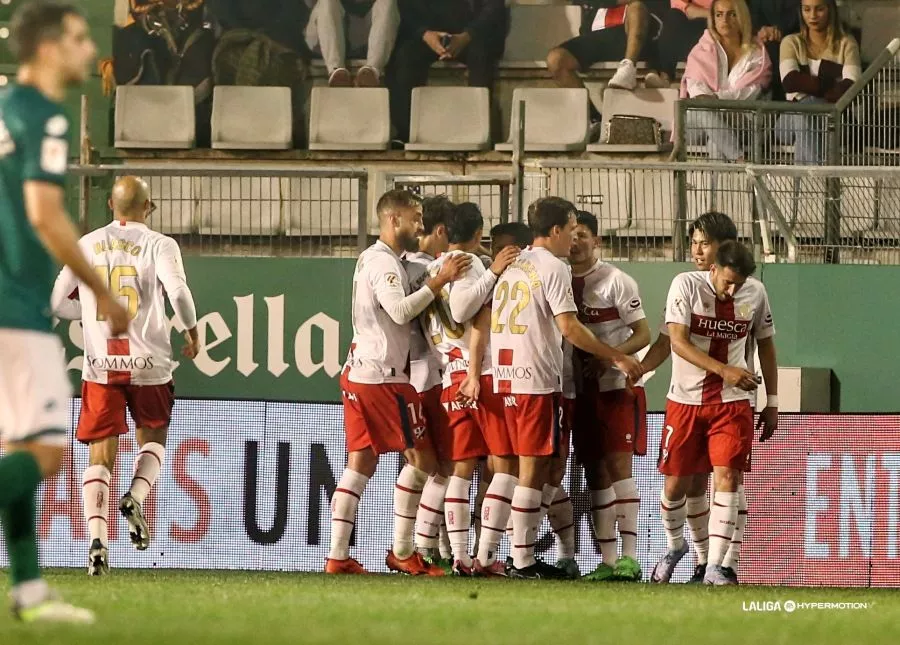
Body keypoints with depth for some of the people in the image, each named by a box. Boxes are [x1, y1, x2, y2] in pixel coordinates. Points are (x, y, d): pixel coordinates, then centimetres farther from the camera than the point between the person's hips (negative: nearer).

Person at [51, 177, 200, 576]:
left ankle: (97, 538, -15)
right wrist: (192, 330, -3)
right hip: (148, 363, -1)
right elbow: (177, 289, -19)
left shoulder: (86, 246, 6)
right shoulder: (158, 245, -3)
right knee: (153, 438, 22)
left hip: (100, 364, 1)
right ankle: (136, 496, -7)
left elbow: (57, 304, 9)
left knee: (101, 455, 2)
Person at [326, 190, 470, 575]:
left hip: (359, 372, 10)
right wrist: (439, 281, -22)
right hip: (384, 377, -10)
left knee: (361, 464, 7)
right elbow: (400, 310, -26)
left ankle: (338, 556, 2)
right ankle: (402, 552, 0)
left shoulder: (371, 259, 20)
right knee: (422, 459, -2)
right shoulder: (384, 262, -12)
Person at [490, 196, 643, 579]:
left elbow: (485, 323, 17)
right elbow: (568, 328, -16)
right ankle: (523, 561, -5)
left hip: (506, 376, 8)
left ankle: (523, 557, 15)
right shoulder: (552, 267, -9)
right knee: (534, 468, -5)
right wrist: (617, 358, -12)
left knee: (532, 467, 14)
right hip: (537, 379, -8)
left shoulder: (512, 266, 17)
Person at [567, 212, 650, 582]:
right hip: (581, 390, 5)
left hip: (617, 387, -5)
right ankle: (607, 561, 8)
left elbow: (642, 334, -7)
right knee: (595, 473, 5)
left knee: (618, 465, -12)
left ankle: (629, 556, -12)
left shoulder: (616, 281, -7)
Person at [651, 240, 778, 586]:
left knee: (727, 477, -13)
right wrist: (725, 370, -30)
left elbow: (766, 344, 12)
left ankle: (714, 567, -10)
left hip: (732, 402, 1)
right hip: (686, 399, -1)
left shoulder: (756, 293, -2)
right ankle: (675, 546, 34)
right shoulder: (686, 285, -12)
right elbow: (678, 342, -19)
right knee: (675, 482, 5)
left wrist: (772, 402, 11)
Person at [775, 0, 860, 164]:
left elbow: (850, 86, -6)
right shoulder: (791, 43, 16)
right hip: (793, 117, 1)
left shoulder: (846, 44, 13)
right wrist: (831, 87, -8)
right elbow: (790, 82, -5)